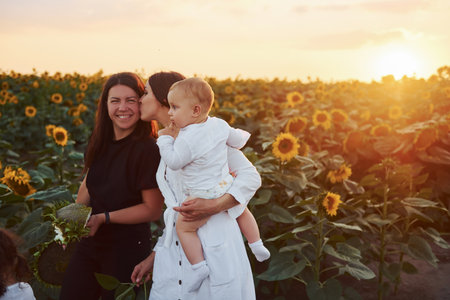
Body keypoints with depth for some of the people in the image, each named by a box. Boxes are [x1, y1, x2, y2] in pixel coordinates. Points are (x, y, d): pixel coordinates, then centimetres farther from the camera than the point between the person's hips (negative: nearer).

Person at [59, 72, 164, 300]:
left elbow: (153, 210, -18)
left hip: (126, 250, -6)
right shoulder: (101, 142, -1)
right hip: (90, 242, 6)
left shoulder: (147, 150, -21)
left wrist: (104, 217, -19)